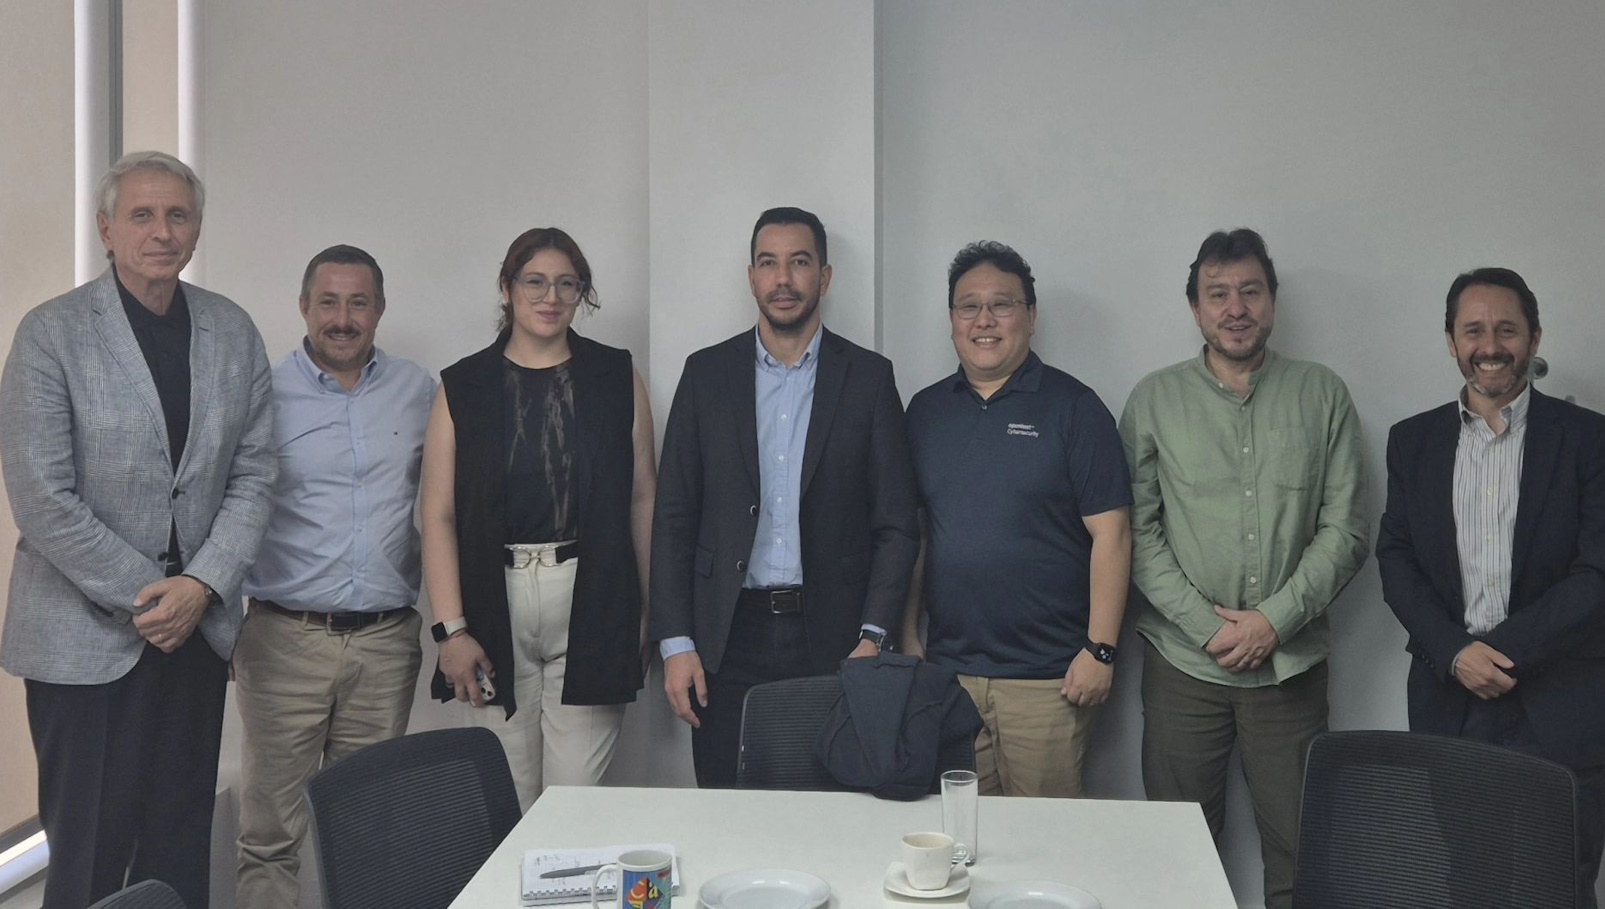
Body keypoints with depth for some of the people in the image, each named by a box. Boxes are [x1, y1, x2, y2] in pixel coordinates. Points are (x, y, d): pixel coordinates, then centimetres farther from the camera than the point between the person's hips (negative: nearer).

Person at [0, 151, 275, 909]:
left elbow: (253, 475, 5)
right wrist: (146, 596, -11)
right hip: (85, 638, -4)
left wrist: (203, 584, -8)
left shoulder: (233, 333, 6)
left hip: (197, 627, 4)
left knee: (180, 848, 11)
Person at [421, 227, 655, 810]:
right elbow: (438, 516, 2)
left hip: (591, 609, 0)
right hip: (495, 613, 1)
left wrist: (650, 610, 4)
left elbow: (642, 498, 8)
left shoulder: (617, 378, 8)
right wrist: (451, 629, -5)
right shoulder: (463, 387, 7)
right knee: (503, 803, 5)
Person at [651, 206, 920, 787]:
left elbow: (897, 524, 2)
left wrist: (872, 637, -7)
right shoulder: (707, 373, 6)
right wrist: (675, 642, -2)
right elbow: (674, 517, 5)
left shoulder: (868, 377, 3)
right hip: (728, 638, 1)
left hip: (831, 636, -1)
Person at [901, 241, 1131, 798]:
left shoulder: (1072, 407, -2)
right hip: (945, 668, 4)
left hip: (1048, 677, -3)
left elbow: (1110, 533, -6)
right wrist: (908, 637, 9)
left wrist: (1100, 649, -10)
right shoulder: (925, 411, 10)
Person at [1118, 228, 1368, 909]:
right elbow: (1138, 532, 0)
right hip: (1183, 664, 0)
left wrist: (1275, 620, -9)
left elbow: (1344, 529, 1)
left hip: (1291, 666, 1)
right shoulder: (1155, 400, 4)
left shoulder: (1322, 395, 5)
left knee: (1302, 853, 5)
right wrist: (1208, 627, -9)